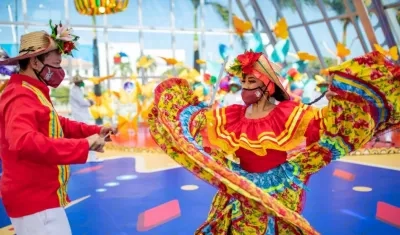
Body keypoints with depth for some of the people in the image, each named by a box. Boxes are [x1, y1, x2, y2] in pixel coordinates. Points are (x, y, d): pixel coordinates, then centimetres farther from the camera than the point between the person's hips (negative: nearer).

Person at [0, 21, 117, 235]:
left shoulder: (33, 94, 13)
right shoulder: (21, 97, -22)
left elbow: (57, 125, 20)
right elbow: (23, 142, -38)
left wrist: (95, 131, 6)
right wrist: (83, 145, -36)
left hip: (41, 197, 11)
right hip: (34, 201, -11)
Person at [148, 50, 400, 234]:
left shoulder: (292, 115, -10)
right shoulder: (229, 117, 1)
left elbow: (331, 120, -15)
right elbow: (191, 117, 14)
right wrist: (172, 101, 16)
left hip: (277, 198, -3)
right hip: (238, 199, 4)